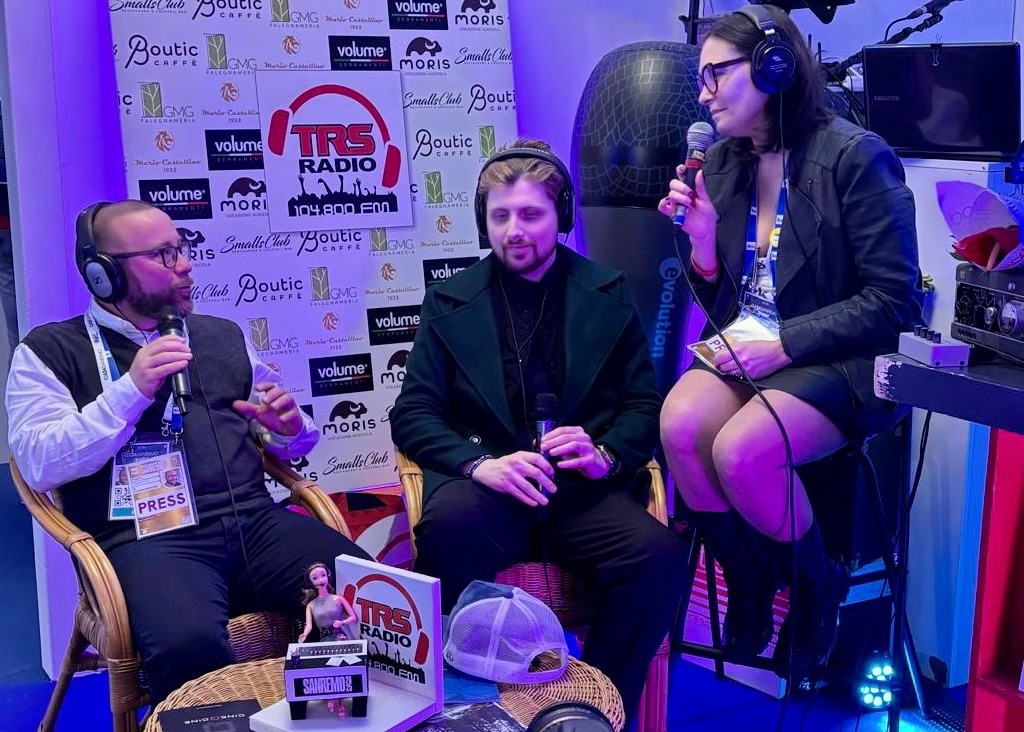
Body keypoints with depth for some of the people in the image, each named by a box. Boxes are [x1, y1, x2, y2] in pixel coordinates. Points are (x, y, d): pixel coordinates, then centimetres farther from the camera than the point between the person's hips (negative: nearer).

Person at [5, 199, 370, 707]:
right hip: (148, 538, -4)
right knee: (189, 645, -37)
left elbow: (285, 443, 27)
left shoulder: (223, 336, 21)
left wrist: (289, 429, 3)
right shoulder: (50, 351, 8)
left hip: (256, 522, 4)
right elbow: (38, 465, -6)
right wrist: (130, 391, -14)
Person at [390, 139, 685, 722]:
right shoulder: (450, 302, 10)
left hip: (583, 494, 1)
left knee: (660, 555, -29)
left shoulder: (608, 294, 12)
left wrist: (606, 454, -11)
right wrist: (478, 463, -15)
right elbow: (412, 414, 5)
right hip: (488, 491, -1)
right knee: (450, 522, -36)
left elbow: (646, 404, 12)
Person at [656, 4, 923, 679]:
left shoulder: (855, 157, -11)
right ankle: (748, 581, 0)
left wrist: (786, 343, -19)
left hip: (834, 361, -5)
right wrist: (703, 239, -6)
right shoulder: (724, 163, 7)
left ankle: (818, 585, 2)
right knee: (681, 425, -26)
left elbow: (894, 301, -12)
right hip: (746, 348, 5)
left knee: (739, 450, -30)